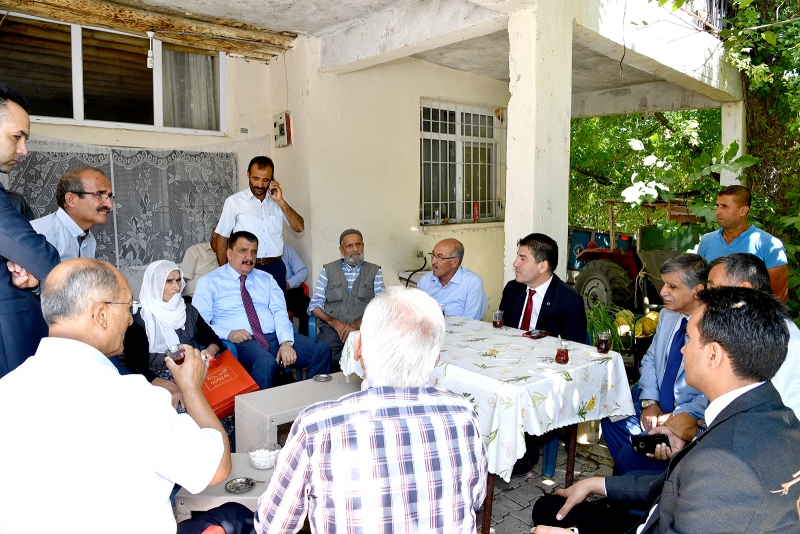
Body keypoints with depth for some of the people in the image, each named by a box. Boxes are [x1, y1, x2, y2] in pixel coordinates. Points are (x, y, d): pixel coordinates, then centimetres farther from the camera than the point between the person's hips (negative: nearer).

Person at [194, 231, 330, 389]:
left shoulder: (266, 279, 18)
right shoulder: (209, 282, 7)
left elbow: (280, 312, 5)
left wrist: (286, 342, -13)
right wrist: (228, 333, -17)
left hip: (277, 336, 5)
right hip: (242, 341, -4)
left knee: (322, 350, -17)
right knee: (266, 363, -38)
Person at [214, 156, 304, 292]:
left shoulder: (279, 202, 10)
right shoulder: (234, 202, 1)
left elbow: (299, 227, 0)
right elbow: (222, 238, 4)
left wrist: (280, 201, -8)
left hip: (275, 267, 3)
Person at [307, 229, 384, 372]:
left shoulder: (375, 271, 15)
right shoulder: (328, 270, 16)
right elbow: (314, 306, 10)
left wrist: (357, 325, -12)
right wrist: (334, 322, -8)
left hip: (363, 328, 0)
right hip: (332, 328, 1)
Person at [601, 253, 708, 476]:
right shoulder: (667, 315, 3)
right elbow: (650, 359, 11)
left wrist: (678, 417, -20)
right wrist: (649, 402, -3)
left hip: (690, 422, -7)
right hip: (657, 407, 8)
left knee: (630, 456, -19)